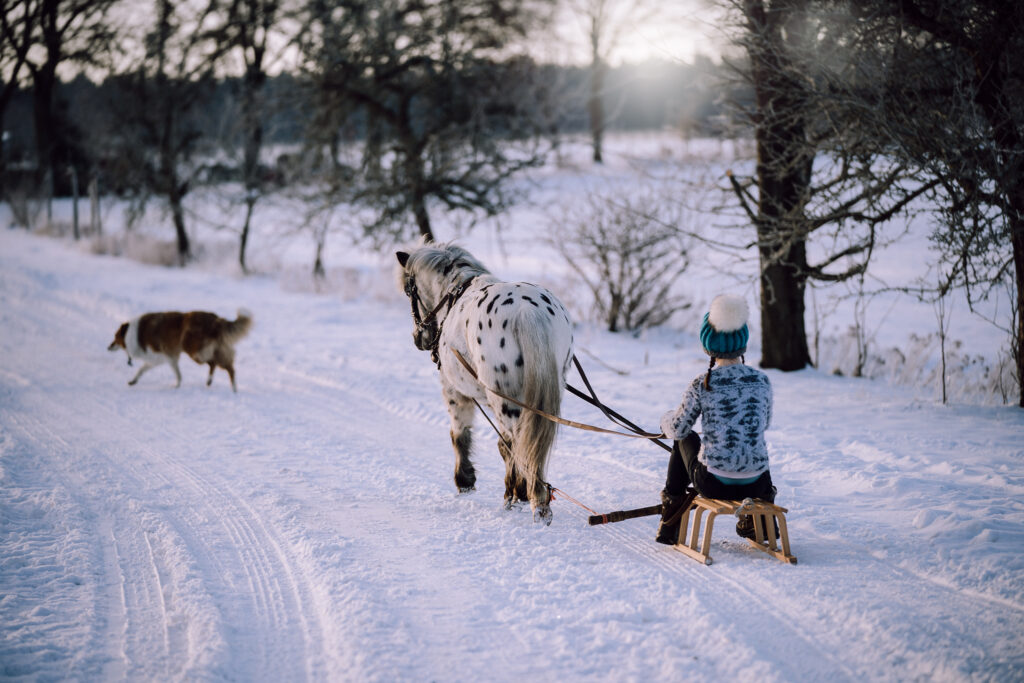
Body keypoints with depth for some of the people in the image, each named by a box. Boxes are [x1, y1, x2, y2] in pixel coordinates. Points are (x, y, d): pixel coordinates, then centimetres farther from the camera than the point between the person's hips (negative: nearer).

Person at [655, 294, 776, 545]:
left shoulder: (702, 385, -11)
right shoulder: (762, 381, -2)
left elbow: (678, 428, 0)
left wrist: (667, 420, 24)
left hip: (713, 483, -3)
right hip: (754, 485, 3)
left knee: (685, 438, 29)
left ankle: (669, 525, 35)